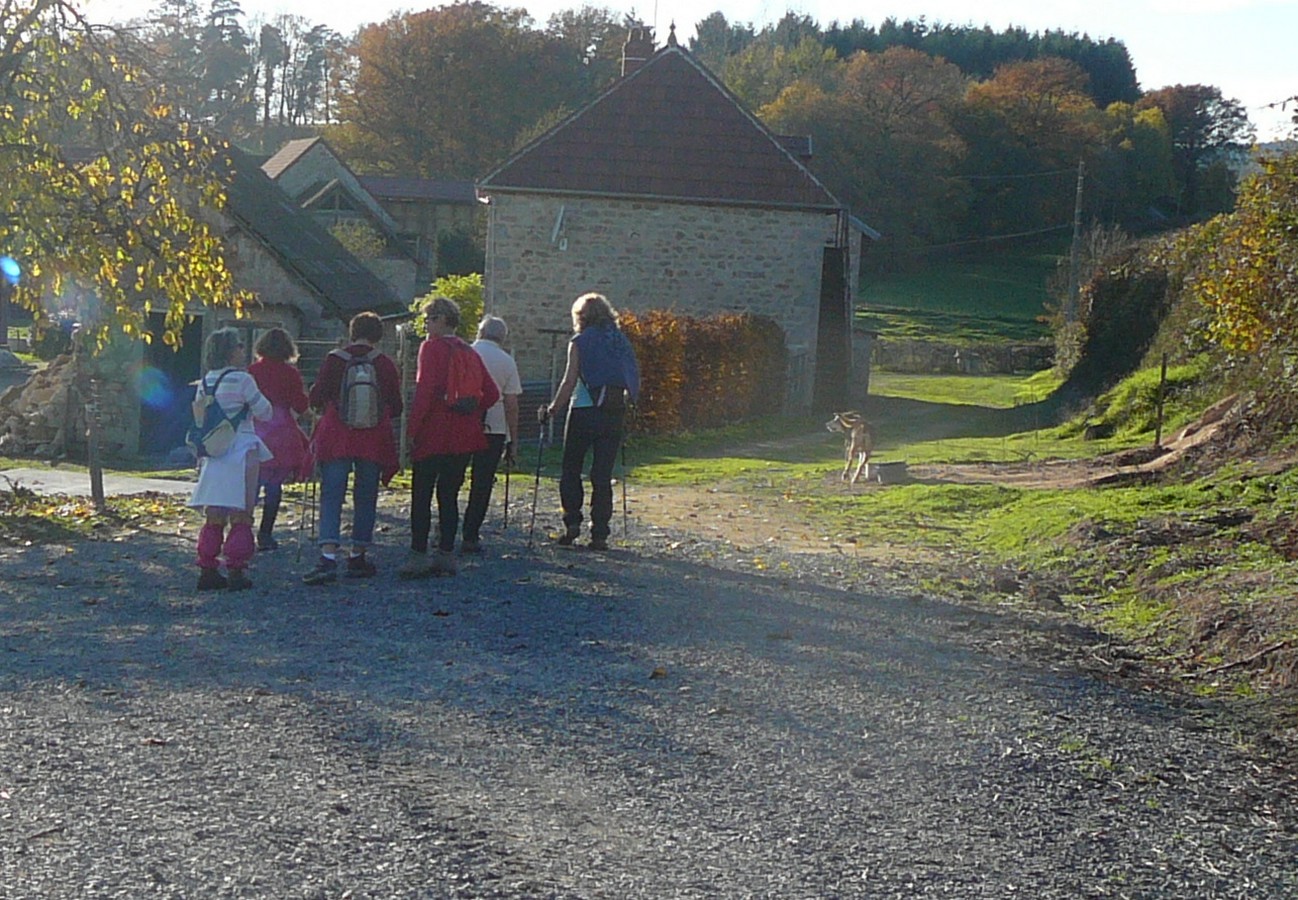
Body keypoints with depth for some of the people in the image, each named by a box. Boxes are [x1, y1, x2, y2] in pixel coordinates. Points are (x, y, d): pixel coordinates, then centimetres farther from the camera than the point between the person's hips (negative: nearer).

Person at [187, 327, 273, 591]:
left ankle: (208, 570, 12)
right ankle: (236, 572, 0)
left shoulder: (205, 383, 8)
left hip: (213, 456, 6)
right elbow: (264, 412, -3)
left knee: (214, 518, 11)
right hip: (241, 453, -6)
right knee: (240, 517, 0)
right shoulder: (241, 380, -11)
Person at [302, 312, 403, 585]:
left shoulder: (334, 360, -2)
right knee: (365, 498, 12)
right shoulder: (385, 363, 1)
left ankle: (328, 558, -17)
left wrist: (323, 407, 21)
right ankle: (358, 557, 16)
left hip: (336, 437, -1)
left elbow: (316, 398, -2)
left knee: (331, 497, -3)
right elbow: (396, 407, 6)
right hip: (374, 439, 1)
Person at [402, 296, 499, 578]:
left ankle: (419, 555, -3)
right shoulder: (469, 352, 12)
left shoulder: (432, 347, -7)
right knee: (449, 495, 11)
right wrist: (470, 414, 15)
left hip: (433, 435, -6)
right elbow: (492, 394, 10)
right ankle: (446, 555, 12)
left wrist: (412, 429, -13)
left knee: (421, 496, -1)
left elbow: (424, 391, -16)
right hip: (464, 437, 6)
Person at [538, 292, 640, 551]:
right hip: (615, 413, 4)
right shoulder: (621, 341, 12)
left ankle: (572, 522, -1)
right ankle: (600, 534, 3)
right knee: (603, 475, 6)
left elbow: (570, 382, -9)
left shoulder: (580, 342, -2)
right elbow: (632, 380, 10)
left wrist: (551, 409, -3)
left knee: (570, 470, 11)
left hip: (584, 411, -4)